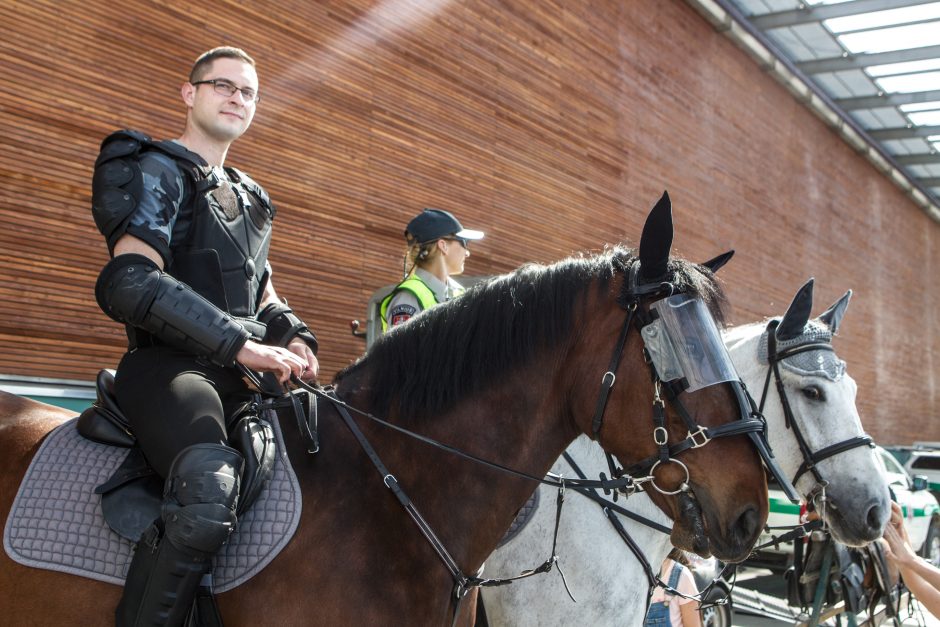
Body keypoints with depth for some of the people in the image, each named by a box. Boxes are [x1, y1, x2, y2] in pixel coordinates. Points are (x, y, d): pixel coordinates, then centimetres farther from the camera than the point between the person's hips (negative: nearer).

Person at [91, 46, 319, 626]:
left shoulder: (249, 198, 25)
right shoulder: (155, 169, 0)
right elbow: (132, 283, -16)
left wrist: (294, 338, 6)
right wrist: (242, 344, -21)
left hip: (233, 378, 9)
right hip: (165, 365, -9)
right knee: (210, 494, -37)